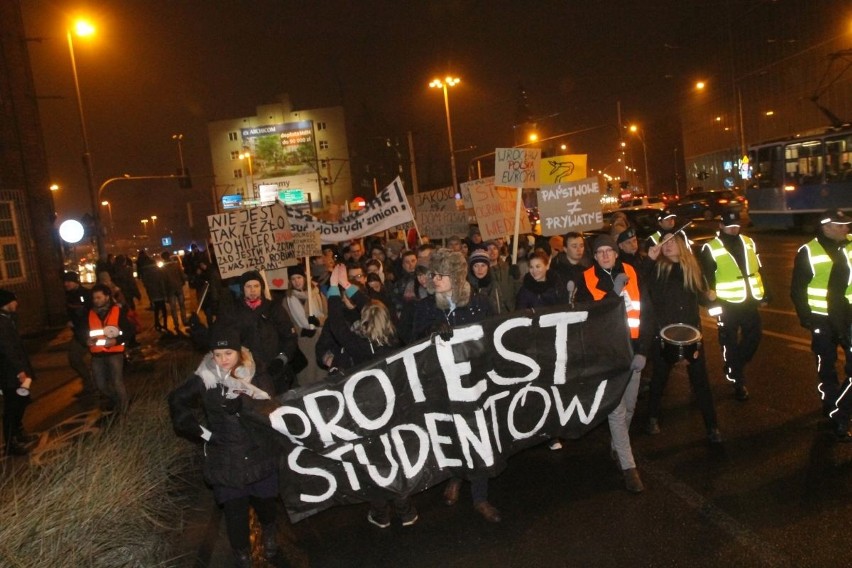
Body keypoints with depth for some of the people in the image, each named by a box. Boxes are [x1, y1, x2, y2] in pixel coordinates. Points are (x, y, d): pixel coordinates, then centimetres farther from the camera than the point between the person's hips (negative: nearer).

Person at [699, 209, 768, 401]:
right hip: (727, 303, -5)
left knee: (754, 335, 12)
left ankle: (736, 365, 35)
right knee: (730, 343, 3)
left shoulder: (748, 243, 10)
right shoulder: (711, 248, -9)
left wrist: (763, 294, 14)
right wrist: (712, 302, -14)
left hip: (749, 300, 5)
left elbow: (758, 269, 16)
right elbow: (706, 277, -10)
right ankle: (738, 382, 15)